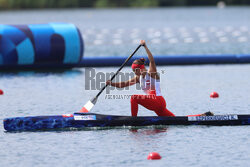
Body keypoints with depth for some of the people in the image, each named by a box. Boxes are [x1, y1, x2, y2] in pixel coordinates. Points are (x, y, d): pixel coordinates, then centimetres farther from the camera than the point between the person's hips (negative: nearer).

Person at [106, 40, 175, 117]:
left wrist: (145, 46, -29)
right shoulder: (138, 78, 17)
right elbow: (123, 84, 15)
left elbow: (152, 61, -23)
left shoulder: (151, 73, -4)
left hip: (158, 101, -9)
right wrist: (111, 84, 1)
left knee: (134, 98, -17)